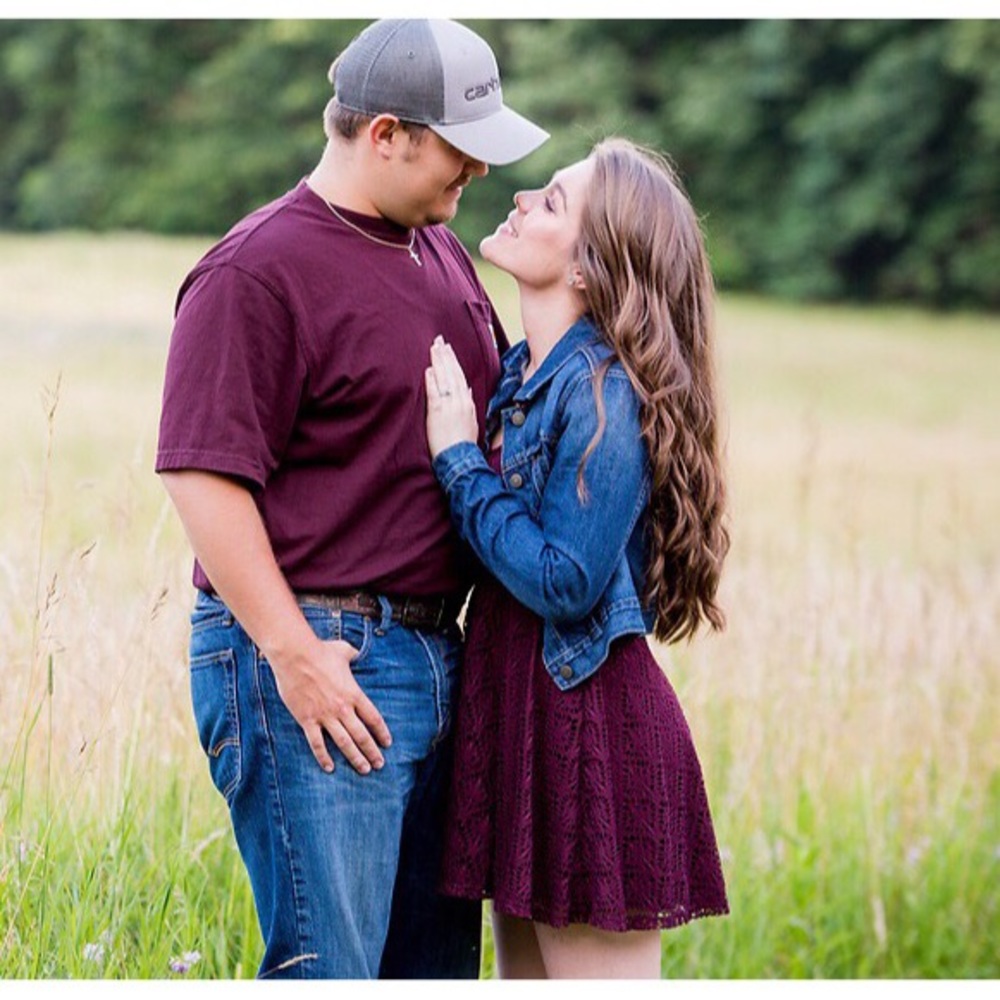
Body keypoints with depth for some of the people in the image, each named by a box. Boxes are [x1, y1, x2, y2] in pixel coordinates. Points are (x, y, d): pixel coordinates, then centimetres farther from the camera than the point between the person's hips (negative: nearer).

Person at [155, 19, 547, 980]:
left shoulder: (441, 251, 16)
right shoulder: (257, 271, -12)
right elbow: (204, 477, -18)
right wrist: (293, 656, -20)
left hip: (435, 648, 9)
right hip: (321, 663, -9)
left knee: (437, 956, 14)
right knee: (328, 968, -6)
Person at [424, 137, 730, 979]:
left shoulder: (604, 391, -18)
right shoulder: (520, 373, 8)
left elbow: (565, 583, -22)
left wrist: (460, 459, -16)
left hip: (588, 722, -9)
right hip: (516, 710, 9)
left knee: (592, 968, -1)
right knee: (526, 974, 16)